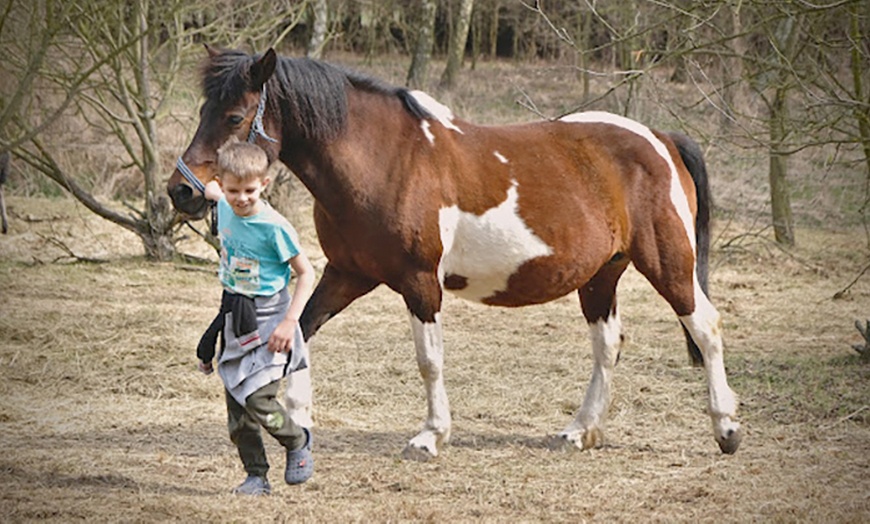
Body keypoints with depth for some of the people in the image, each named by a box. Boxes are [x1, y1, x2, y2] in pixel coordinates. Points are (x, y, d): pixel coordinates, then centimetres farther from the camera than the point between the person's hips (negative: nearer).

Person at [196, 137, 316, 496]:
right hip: (234, 321, 6)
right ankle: (256, 475, 16)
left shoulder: (274, 227, -19)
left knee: (259, 402, -15)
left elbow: (306, 275, -14)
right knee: (237, 412, 4)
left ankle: (298, 443, 12)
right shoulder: (224, 208, -2)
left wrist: (289, 322, -19)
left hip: (267, 320, -6)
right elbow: (213, 190, 25)